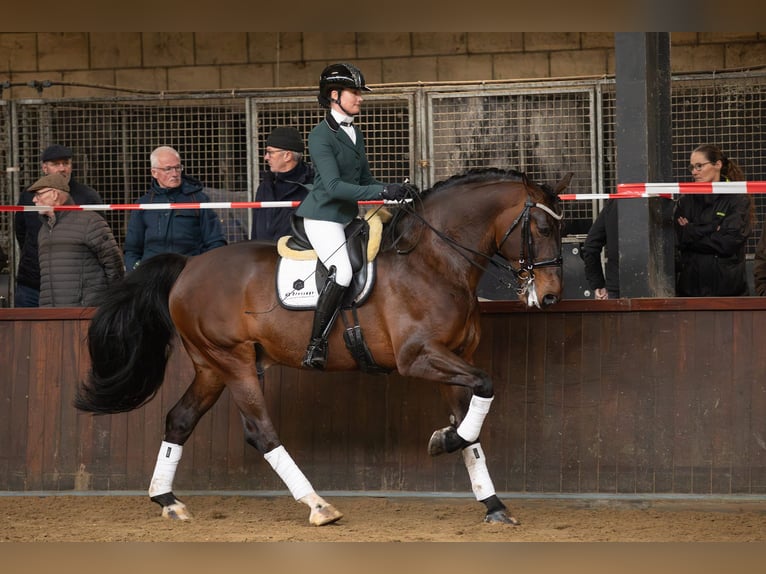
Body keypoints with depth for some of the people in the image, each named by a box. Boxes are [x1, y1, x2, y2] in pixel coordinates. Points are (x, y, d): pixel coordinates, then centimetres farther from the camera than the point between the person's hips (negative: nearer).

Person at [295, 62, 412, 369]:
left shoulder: (355, 134, 14)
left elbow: (365, 179, 19)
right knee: (342, 271, -27)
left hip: (349, 217, 10)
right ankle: (315, 344, -24)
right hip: (323, 215, -10)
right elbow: (334, 186, -23)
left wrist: (396, 192, -1)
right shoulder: (321, 136, -13)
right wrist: (383, 191, -28)